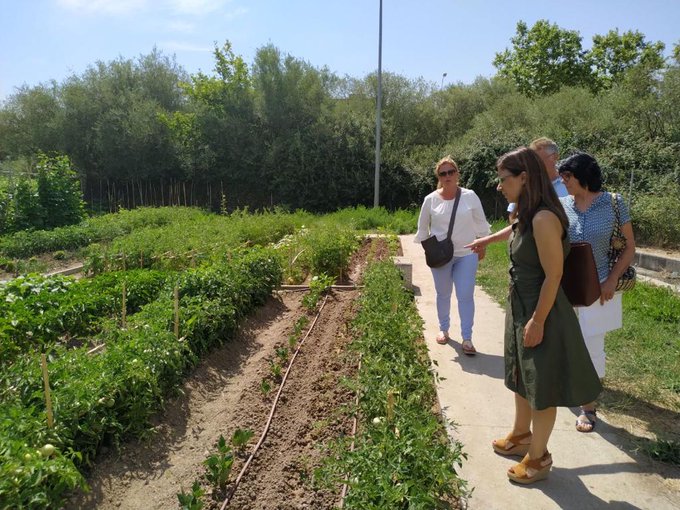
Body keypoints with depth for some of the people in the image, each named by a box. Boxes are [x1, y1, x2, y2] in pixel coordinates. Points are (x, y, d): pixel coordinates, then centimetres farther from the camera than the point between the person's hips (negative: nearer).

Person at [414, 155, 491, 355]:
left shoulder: (470, 196, -5)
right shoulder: (430, 199, -4)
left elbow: (480, 223, 5)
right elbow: (422, 228, 7)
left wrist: (482, 246, 8)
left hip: (466, 254, -1)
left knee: (465, 296, -3)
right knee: (443, 294, 13)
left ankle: (467, 338, 6)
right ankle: (443, 330, 31)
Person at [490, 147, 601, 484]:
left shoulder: (543, 219, -24)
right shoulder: (523, 215, 5)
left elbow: (553, 275, -23)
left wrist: (538, 322, -20)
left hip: (540, 312, -10)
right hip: (520, 307, 10)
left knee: (542, 388, 8)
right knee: (521, 378, 23)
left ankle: (538, 457, 27)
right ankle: (520, 436, 44)